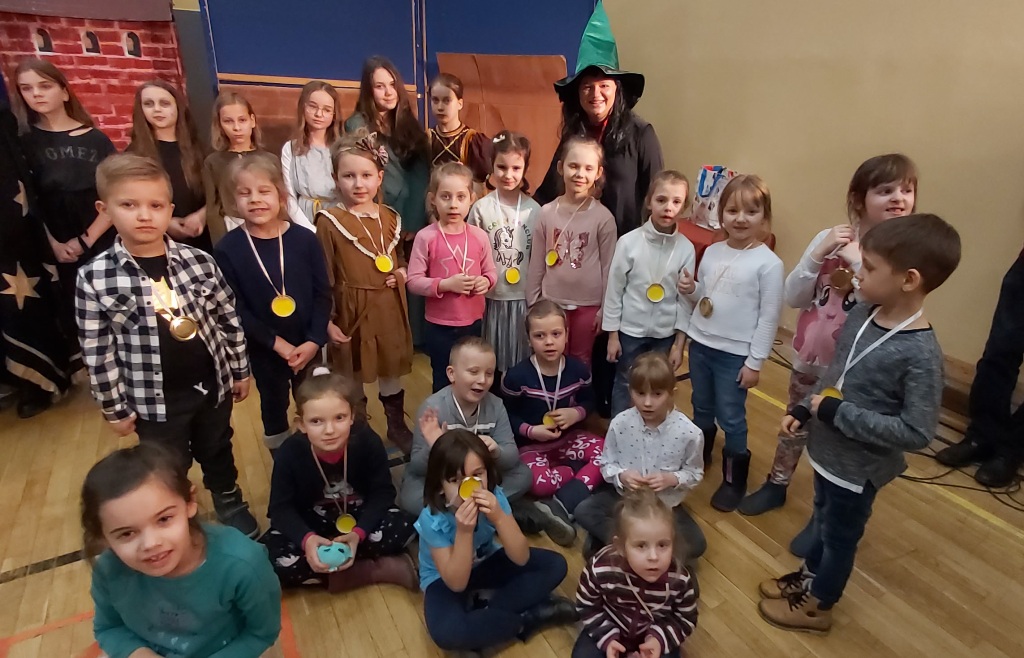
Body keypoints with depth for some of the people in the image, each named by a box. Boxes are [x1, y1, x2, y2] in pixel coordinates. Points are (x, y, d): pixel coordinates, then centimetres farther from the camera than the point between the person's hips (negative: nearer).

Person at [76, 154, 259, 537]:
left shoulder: (199, 261, -11)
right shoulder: (94, 278, -15)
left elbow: (229, 319, -1)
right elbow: (97, 352, -7)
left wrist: (240, 371, 5)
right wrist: (115, 408, -2)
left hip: (212, 384, 2)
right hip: (154, 398, -2)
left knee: (218, 452, 25)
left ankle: (230, 503, 50)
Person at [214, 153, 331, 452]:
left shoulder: (305, 240, -9)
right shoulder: (228, 249, -11)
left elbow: (323, 295, -6)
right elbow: (235, 308, -11)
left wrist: (314, 340, -16)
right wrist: (276, 342, -17)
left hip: (308, 345, 1)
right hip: (263, 350, 0)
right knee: (274, 410, 19)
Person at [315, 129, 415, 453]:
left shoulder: (390, 217, 5)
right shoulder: (329, 221, -10)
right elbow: (323, 277, -9)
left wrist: (402, 273, -3)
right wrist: (327, 321, -11)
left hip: (390, 306, 4)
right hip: (352, 309, -4)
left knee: (392, 370, 18)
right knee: (354, 376, 11)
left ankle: (397, 426, 36)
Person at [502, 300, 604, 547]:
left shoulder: (578, 369, -7)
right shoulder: (517, 376, -17)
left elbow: (589, 400, 10)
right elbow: (505, 416, -5)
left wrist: (577, 413, -13)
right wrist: (530, 431, -22)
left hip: (569, 437, 4)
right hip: (532, 444, -4)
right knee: (539, 483, -34)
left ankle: (561, 505, -27)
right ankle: (575, 468, -4)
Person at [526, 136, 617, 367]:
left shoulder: (603, 218, -10)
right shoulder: (547, 213, -5)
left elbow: (608, 266, -5)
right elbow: (537, 263, 1)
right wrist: (532, 303, 4)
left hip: (588, 305, -1)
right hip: (552, 302, 2)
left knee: (581, 362, 16)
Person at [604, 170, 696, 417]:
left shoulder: (686, 248, -8)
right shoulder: (629, 242, -13)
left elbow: (685, 298, -2)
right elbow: (614, 290, -7)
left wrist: (679, 343, 0)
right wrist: (612, 335, -5)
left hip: (665, 334, 2)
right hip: (630, 330, -2)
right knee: (625, 387, 13)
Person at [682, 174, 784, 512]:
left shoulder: (768, 263, -14)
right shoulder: (712, 251, 3)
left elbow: (769, 317, -12)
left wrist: (755, 361, -12)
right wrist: (691, 289, -8)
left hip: (735, 353, -5)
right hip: (700, 343, 5)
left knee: (731, 418, 6)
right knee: (701, 408, 22)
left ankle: (734, 479, 26)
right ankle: (698, 456, 44)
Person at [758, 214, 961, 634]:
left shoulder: (920, 354, -29)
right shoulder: (862, 314, -7)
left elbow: (916, 433, -27)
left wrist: (837, 413, -26)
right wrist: (804, 411, 2)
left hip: (859, 467, -6)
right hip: (828, 450, 6)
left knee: (840, 536, 17)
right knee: (823, 521, 28)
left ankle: (817, 605, 41)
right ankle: (810, 576, 52)